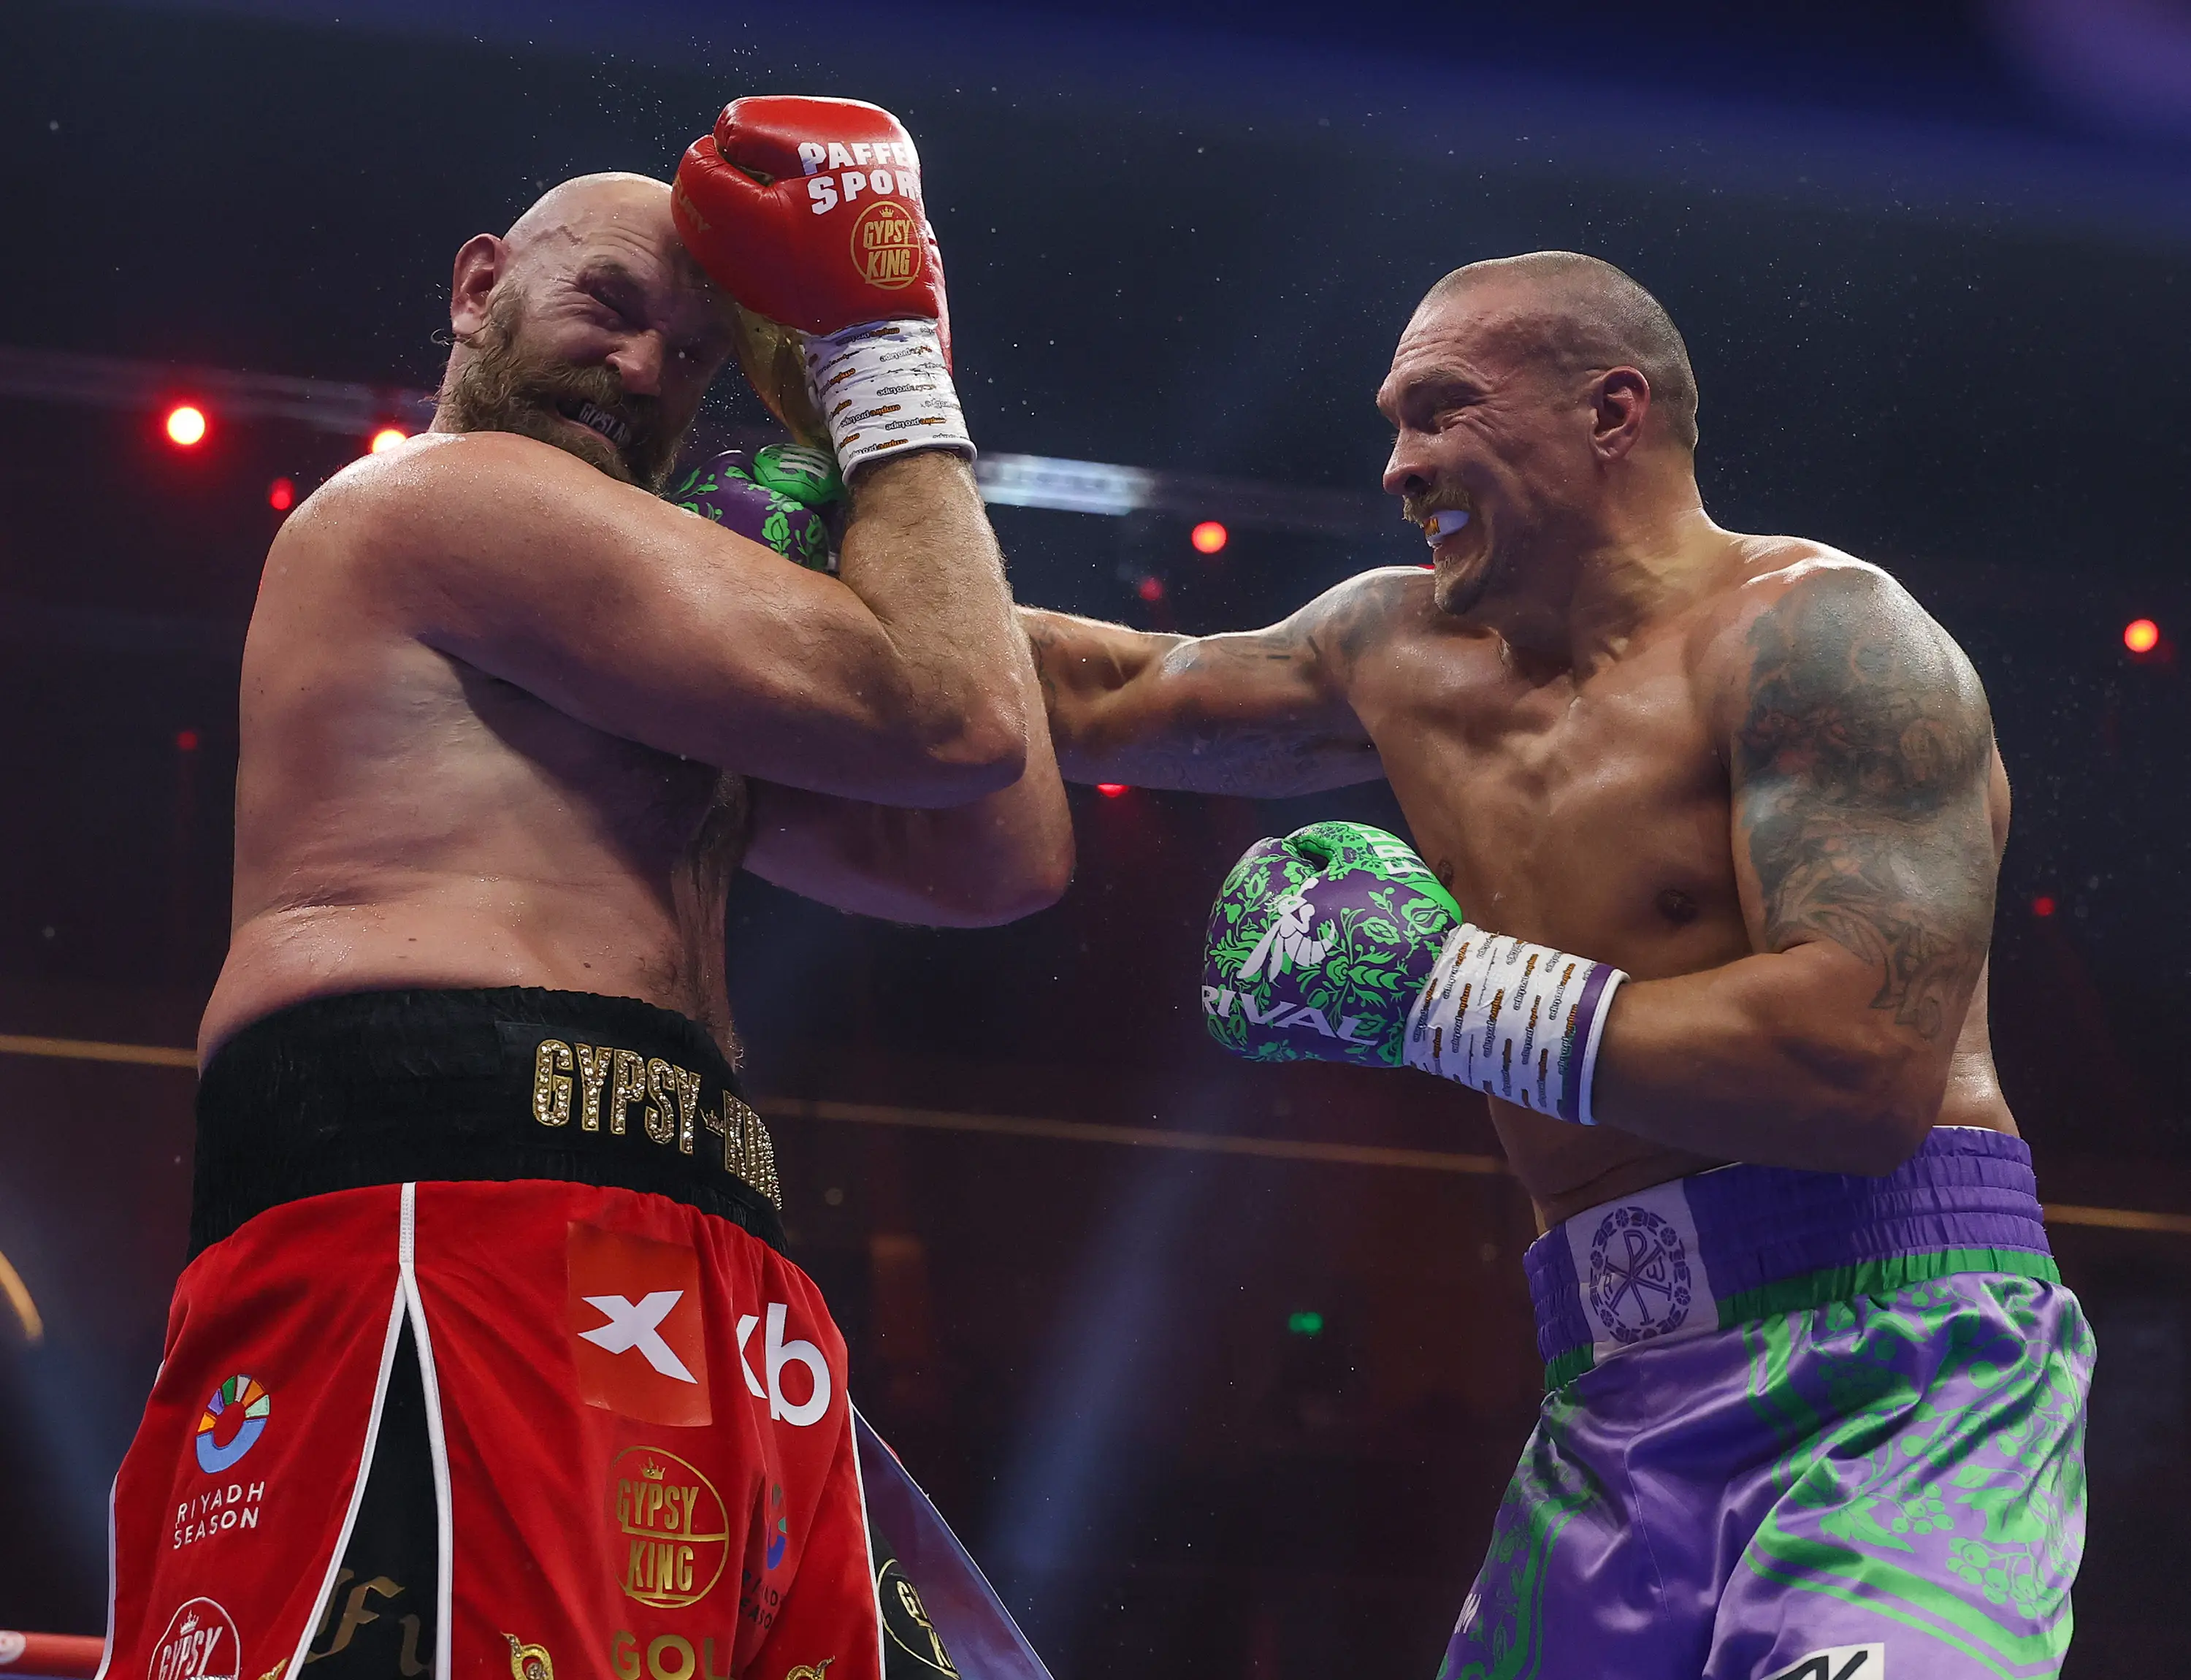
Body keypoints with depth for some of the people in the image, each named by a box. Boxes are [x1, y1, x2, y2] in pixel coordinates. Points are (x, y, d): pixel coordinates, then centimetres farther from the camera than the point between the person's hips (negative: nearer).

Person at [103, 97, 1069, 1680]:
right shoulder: (459, 489, 4)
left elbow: (1005, 856, 24)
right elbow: (949, 719, -5)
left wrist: (817, 488, 25)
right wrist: (892, 367, 10)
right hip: (458, 1237, -10)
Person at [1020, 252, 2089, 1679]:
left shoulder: (1807, 632, -7)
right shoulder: (1412, 652, 17)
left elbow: (1864, 1066, -20)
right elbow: (1098, 699, 31)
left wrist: (1439, 989, -13)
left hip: (1886, 1374, -7)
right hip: (1613, 1416, 8)